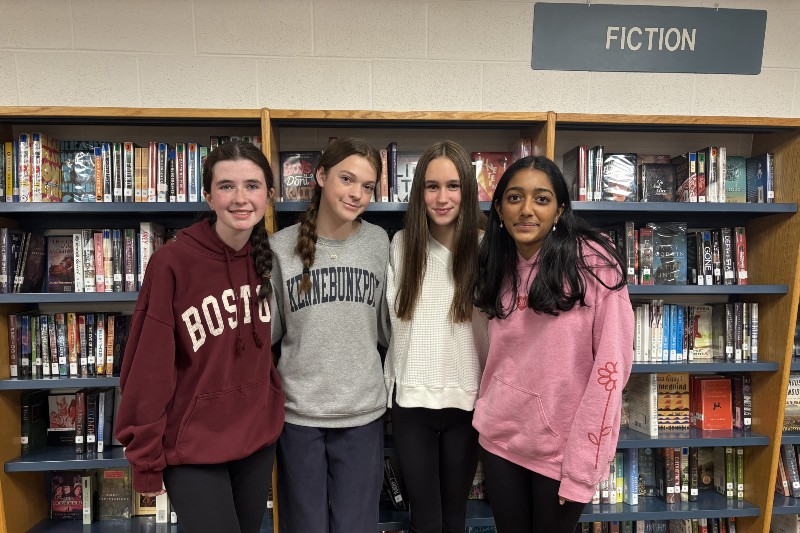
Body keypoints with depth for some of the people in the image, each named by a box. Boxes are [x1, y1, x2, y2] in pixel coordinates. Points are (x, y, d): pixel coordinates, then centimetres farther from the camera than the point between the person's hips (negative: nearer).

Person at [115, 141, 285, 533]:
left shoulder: (267, 258, -2)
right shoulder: (172, 262, -18)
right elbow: (148, 369, -15)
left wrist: (271, 407, 9)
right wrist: (146, 459, -11)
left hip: (258, 438, 5)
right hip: (192, 446, -5)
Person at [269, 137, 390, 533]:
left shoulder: (379, 243, 0)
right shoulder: (282, 246, -5)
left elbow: (386, 327, 7)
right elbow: (267, 330, 1)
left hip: (362, 413, 1)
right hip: (298, 412, -1)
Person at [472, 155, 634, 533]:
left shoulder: (593, 264, -14)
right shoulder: (500, 268, 3)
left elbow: (611, 365, -15)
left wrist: (583, 461, -16)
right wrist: (487, 414, 4)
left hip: (561, 446, -4)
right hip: (500, 439, 4)